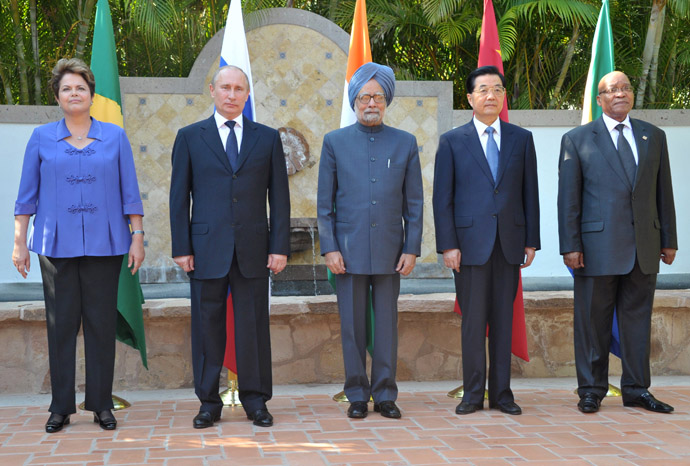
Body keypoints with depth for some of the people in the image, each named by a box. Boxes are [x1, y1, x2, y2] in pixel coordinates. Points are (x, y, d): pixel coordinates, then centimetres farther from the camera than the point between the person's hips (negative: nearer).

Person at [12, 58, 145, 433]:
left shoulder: (115, 136, 7)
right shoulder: (41, 138, 7)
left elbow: (130, 192, 6)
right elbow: (27, 195, 8)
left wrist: (137, 237, 0)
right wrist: (19, 242, 3)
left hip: (104, 244, 0)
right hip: (57, 244, 0)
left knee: (102, 322, 3)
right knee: (61, 323, 3)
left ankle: (101, 405, 12)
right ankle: (61, 407, 12)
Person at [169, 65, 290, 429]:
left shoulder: (268, 138, 9)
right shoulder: (190, 137, 7)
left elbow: (279, 197, 7)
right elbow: (179, 197, 5)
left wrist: (280, 247, -1)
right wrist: (181, 248, -2)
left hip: (253, 249, 1)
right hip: (206, 249, 0)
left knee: (253, 327, 4)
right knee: (207, 326, 5)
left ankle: (255, 401, 16)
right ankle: (209, 402, 16)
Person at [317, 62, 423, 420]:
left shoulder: (405, 143, 8)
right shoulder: (335, 142, 6)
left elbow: (414, 202, 8)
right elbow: (325, 203, 5)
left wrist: (412, 249, 1)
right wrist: (329, 248, -4)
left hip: (390, 252, 1)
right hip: (349, 252, -1)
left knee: (387, 325, 5)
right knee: (352, 326, 4)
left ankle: (385, 395, 15)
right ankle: (357, 396, 15)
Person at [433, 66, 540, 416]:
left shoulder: (521, 139, 10)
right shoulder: (452, 141, 3)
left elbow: (530, 193, 10)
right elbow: (442, 198, 0)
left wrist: (531, 240, 4)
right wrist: (448, 245, -7)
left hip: (509, 243, 2)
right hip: (469, 242, -2)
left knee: (504, 320, 7)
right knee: (473, 321, 1)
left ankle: (501, 392, 16)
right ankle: (473, 394, 11)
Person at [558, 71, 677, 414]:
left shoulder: (654, 137, 12)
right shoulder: (577, 139, 3)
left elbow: (663, 192, 13)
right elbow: (568, 197, -1)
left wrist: (669, 240, 9)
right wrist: (570, 246, -7)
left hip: (644, 247, 3)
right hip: (598, 246, -3)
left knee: (638, 318, 9)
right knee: (593, 321, 3)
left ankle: (636, 389, 20)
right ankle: (591, 390, 14)